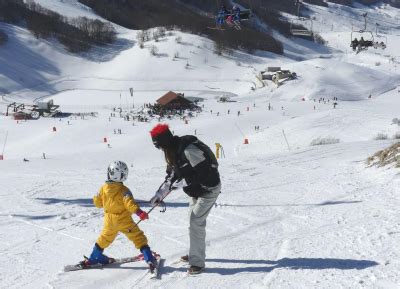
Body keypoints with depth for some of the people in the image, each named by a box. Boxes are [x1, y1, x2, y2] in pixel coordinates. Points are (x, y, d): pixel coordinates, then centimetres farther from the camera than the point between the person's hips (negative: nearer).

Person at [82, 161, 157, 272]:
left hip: (109, 220, 5)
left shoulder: (104, 188, -1)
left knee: (105, 237, 26)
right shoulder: (123, 190, -15)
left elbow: (97, 202, 9)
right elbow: (129, 202, -29)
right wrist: (139, 212, -37)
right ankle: (149, 259, -11)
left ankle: (94, 257, 38)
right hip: (124, 220, -5)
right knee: (138, 237, -2)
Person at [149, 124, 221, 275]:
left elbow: (203, 172, -32)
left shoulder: (188, 149, -31)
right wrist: (159, 195, 1)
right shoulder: (173, 152, 0)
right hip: (197, 189, 10)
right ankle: (195, 253, 36)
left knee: (196, 223, -12)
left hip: (209, 189, -10)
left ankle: (197, 262, -4)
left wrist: (180, 183, -25)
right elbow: (171, 176, 8)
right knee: (194, 220, 19)